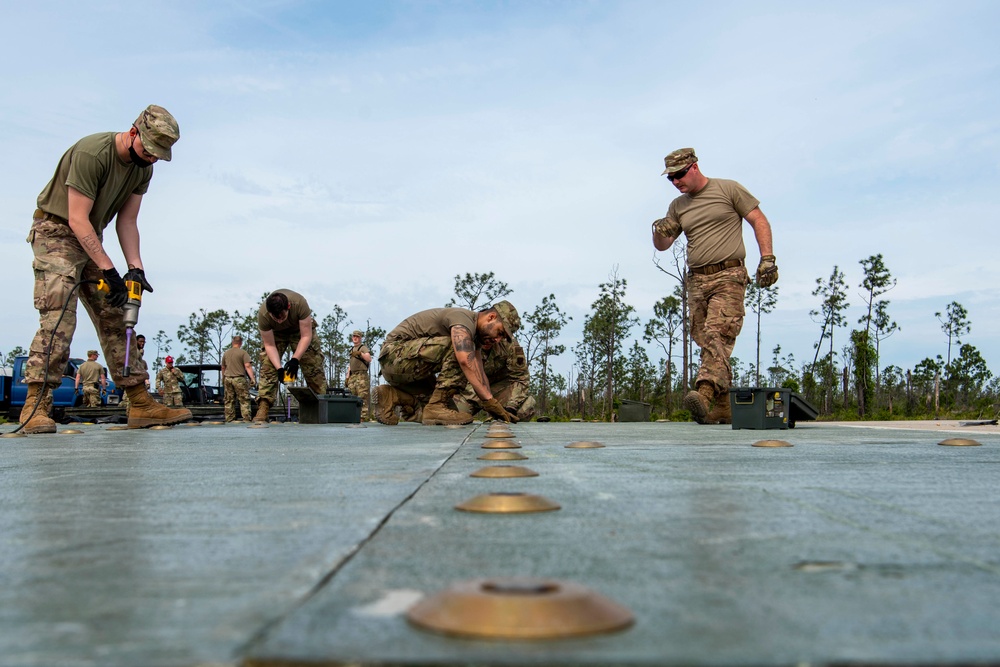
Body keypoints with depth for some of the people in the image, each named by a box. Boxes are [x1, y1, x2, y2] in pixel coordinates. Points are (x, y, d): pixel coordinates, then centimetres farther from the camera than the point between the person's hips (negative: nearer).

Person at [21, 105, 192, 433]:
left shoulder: (143, 169, 0)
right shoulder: (92, 153, -24)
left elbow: (127, 221, 0)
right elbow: (77, 219, -25)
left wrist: (135, 267, -14)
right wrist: (109, 270, -27)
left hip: (90, 239, 7)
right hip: (56, 232, -7)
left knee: (115, 319, 0)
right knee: (58, 318, -20)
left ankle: (141, 405, -2)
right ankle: (35, 406, -18)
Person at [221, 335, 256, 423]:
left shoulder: (226, 353, 14)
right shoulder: (243, 352, -4)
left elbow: (223, 368, 21)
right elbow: (247, 366, -13)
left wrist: (223, 379, 33)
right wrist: (252, 378, -16)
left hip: (227, 378, 5)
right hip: (239, 379, -5)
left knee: (229, 401, 9)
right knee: (244, 400, -4)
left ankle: (229, 420, 9)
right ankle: (246, 419, -10)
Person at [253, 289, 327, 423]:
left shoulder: (299, 303, -41)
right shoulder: (262, 315, -36)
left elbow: (306, 336, -31)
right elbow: (269, 345, -25)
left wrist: (295, 359, -38)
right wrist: (279, 368, -35)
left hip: (301, 328, -1)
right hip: (275, 333, 1)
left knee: (313, 365, -11)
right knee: (268, 367, -15)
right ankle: (262, 411, -18)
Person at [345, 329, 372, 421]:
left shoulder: (363, 347, 2)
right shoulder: (352, 349, 25)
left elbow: (369, 359, -16)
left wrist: (360, 354, -32)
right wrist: (347, 377, 20)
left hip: (362, 376, -7)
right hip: (352, 376, 7)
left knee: (362, 398, -13)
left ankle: (363, 417, -17)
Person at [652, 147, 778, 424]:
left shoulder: (729, 189, 5)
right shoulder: (678, 206, 18)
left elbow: (759, 221, 4)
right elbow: (662, 246, 19)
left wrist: (767, 259, -6)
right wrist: (659, 232, -5)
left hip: (729, 276, -5)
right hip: (696, 280, 5)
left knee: (717, 334, -22)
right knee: (706, 343, 1)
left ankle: (705, 393, -39)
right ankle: (723, 408, 6)